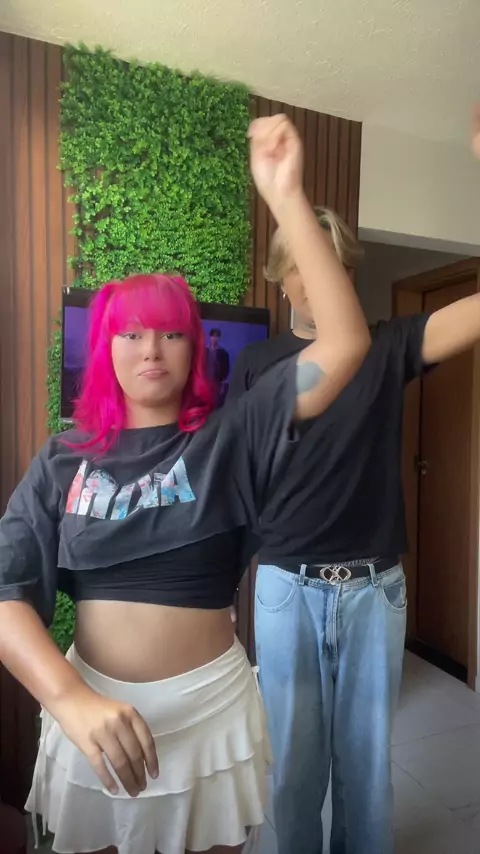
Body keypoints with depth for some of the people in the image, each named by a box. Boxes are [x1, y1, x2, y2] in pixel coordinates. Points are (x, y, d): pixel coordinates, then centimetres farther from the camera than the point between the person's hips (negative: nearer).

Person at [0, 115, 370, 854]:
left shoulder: (230, 437, -9)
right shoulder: (64, 460, -4)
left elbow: (346, 343, -19)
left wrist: (286, 196, -23)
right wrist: (72, 700, -25)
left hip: (208, 706, -1)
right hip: (91, 708, 2)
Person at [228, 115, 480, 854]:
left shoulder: (387, 347, -1)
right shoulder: (257, 365, 1)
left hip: (374, 585, 0)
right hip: (287, 586, 0)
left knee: (367, 753, 18)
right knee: (294, 757, 15)